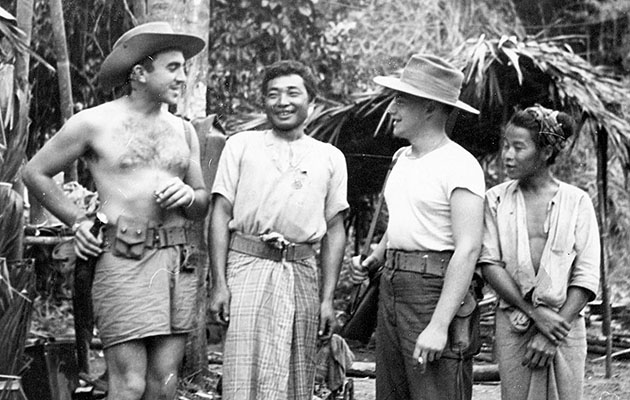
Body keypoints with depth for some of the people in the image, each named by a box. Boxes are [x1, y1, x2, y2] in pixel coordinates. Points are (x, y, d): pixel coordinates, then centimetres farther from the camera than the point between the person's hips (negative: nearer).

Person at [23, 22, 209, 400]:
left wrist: (188, 195, -3)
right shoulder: (95, 123, 0)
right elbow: (35, 172, 10)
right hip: (123, 260, -5)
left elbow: (203, 206, 20)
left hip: (178, 259, 5)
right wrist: (77, 221, 4)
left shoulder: (183, 131, 15)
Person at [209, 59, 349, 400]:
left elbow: (334, 231, 11)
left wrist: (327, 299, 4)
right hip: (247, 268, -2)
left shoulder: (331, 158, 13)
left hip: (301, 273, 2)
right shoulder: (241, 145, 9)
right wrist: (219, 284, -5)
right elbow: (220, 214, 5)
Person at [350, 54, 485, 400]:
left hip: (435, 291, -9)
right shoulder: (403, 158, 16)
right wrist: (371, 260, 10)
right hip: (391, 286, 9)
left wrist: (439, 325, -25)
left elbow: (468, 249, -19)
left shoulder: (459, 165, -12)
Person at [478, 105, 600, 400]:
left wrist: (555, 329, -10)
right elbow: (489, 264, -3)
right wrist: (535, 312, -12)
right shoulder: (496, 199, 5)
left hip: (565, 322, 0)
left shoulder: (577, 201, 2)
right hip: (513, 322, 1)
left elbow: (587, 278, -2)